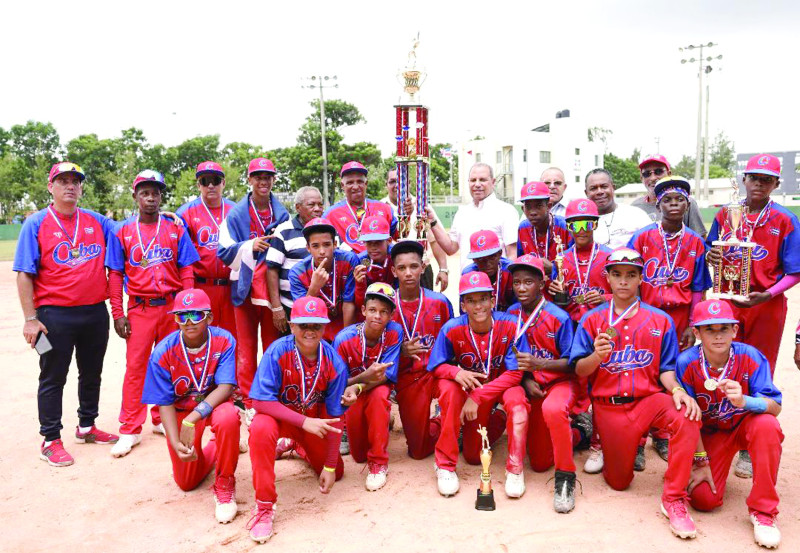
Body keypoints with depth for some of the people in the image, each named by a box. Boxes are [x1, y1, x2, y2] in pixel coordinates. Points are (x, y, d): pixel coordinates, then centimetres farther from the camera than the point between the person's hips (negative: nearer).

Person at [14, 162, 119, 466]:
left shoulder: (98, 222, 7)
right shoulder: (36, 224, -3)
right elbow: (25, 274, -6)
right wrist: (30, 319, -11)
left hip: (95, 312, 4)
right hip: (55, 315, -4)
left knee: (92, 374, 17)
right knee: (52, 379, 6)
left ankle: (87, 427, 35)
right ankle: (51, 440, 18)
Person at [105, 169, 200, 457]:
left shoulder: (176, 229, 5)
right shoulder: (122, 231, 5)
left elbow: (187, 272, 3)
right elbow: (115, 274, 4)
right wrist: (117, 313, -2)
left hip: (172, 306, 1)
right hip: (139, 309, -1)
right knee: (135, 367, -1)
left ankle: (162, 420, 24)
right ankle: (130, 430, 8)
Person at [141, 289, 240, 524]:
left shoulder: (223, 341, -23)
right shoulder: (163, 353, -19)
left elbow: (226, 387, -30)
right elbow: (165, 403, -14)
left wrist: (193, 418, -41)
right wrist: (175, 443, -26)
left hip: (215, 404, -2)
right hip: (180, 410, 2)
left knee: (228, 417, -40)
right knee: (186, 483, 8)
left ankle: (224, 486, -16)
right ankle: (214, 449, 42)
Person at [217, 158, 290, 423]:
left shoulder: (282, 214, 9)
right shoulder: (236, 214, 3)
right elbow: (225, 251, -1)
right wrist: (250, 246, -17)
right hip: (245, 288, -1)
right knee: (246, 348, 2)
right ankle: (248, 403, 11)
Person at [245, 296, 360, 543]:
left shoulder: (333, 362, -21)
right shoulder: (277, 352, -28)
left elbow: (334, 417, -14)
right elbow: (261, 402, -29)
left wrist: (330, 466, -11)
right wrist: (304, 422, -37)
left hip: (314, 417, 3)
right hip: (278, 413, -3)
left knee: (336, 473, 6)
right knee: (261, 429, -36)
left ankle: (300, 447, 37)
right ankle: (264, 506, -18)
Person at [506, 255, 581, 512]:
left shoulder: (559, 317, -16)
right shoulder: (511, 315, -4)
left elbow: (572, 364, -14)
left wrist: (538, 363, -28)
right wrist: (525, 379, -12)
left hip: (561, 382, -5)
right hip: (532, 387, 5)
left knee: (553, 409, -43)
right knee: (539, 463, 8)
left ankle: (565, 477, -23)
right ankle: (578, 434, 38)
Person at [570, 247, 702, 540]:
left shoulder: (660, 320, 5)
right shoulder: (592, 319, 3)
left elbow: (666, 368, 4)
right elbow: (580, 370, -1)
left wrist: (677, 389, -18)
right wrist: (597, 355, -22)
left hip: (648, 398, 0)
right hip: (608, 405, 0)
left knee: (688, 416, -33)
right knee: (619, 481, 2)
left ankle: (673, 498, -21)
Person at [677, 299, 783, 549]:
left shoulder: (751, 357, -21)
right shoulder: (686, 363, -22)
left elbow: (775, 406, -25)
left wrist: (744, 401, -47)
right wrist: (701, 461, -12)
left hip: (746, 423, 0)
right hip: (710, 432, 0)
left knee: (767, 425, -36)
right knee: (703, 498, -14)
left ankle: (763, 510, -18)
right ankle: (716, 464, 25)